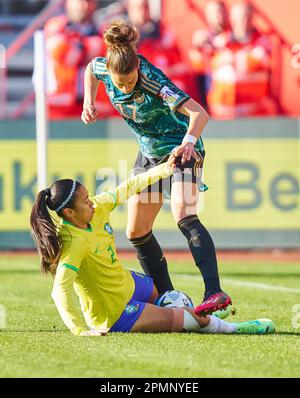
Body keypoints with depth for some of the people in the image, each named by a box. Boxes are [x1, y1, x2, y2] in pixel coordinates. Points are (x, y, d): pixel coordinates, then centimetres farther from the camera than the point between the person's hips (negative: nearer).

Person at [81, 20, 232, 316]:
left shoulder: (152, 80, -33)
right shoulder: (103, 68, -16)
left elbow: (199, 113, -40)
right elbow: (90, 70, 12)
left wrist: (188, 142, -57)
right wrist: (89, 103, -2)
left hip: (181, 150, -8)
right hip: (149, 153, 8)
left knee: (184, 217, -30)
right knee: (136, 232, 9)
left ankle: (215, 293, -39)